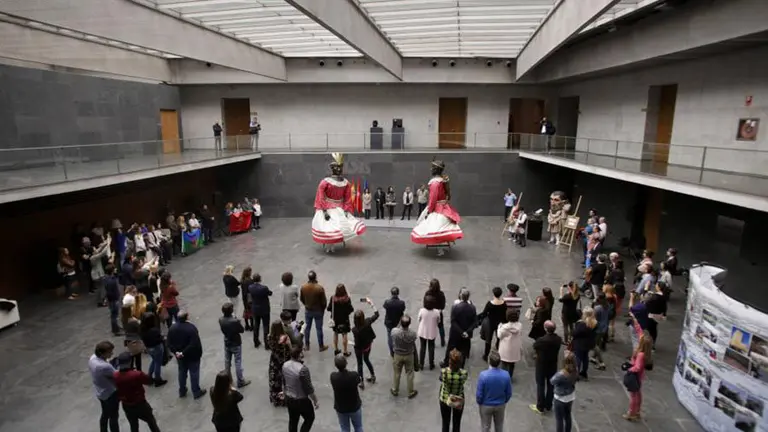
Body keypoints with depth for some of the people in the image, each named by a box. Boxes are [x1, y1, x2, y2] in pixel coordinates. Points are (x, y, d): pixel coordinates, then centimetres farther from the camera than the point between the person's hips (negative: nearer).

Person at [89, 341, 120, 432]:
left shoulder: (92, 357, -11)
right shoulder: (104, 366, -38)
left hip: (100, 393, 9)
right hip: (110, 394, -8)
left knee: (105, 415, 28)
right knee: (113, 417, 12)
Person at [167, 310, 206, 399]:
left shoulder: (172, 328, -7)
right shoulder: (191, 328, -26)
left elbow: (169, 343, -3)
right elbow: (195, 344, -29)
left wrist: (175, 352, -6)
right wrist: (184, 353, -20)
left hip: (179, 355, 5)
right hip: (192, 355, -5)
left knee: (182, 373, 23)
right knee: (194, 373, 10)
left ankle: (182, 391, 36)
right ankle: (196, 392, 22)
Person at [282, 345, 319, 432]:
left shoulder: (285, 365, -7)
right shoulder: (303, 369, -30)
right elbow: (308, 388, -22)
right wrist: (316, 400, -9)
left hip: (289, 399, 7)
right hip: (302, 400, -7)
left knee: (293, 421, 22)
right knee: (310, 418, 17)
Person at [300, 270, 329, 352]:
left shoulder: (303, 287, -14)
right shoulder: (320, 288, -24)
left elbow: (301, 298, 2)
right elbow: (324, 301, -15)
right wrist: (323, 309, 5)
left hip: (308, 310, 3)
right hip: (318, 311, -3)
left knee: (307, 328, 18)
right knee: (319, 329, 10)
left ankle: (306, 345, 29)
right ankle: (321, 346, 22)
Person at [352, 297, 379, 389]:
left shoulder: (355, 329, -34)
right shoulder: (367, 322, -24)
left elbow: (357, 343, -26)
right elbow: (376, 314, -9)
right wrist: (371, 303, -10)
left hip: (360, 348, -4)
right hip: (368, 345, 4)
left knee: (360, 363, 19)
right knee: (367, 360, 30)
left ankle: (361, 382, 32)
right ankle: (373, 376, 45)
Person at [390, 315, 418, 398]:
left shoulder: (394, 331, -30)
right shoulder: (413, 334, -29)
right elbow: (413, 344, -9)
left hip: (397, 355, 1)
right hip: (409, 355, -1)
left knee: (397, 373, 22)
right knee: (409, 374, 19)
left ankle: (395, 390, 41)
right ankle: (411, 392, 35)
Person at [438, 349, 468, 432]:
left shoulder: (443, 371, -29)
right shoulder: (464, 373, -27)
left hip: (445, 399, 0)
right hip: (459, 401, 0)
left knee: (446, 424, 19)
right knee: (457, 424, 20)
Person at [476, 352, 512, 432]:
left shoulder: (483, 375, -30)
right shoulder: (506, 375, -22)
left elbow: (479, 394, -19)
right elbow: (509, 393, -8)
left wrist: (479, 403, 3)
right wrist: (504, 402, 12)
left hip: (486, 406, -2)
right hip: (500, 405, 2)